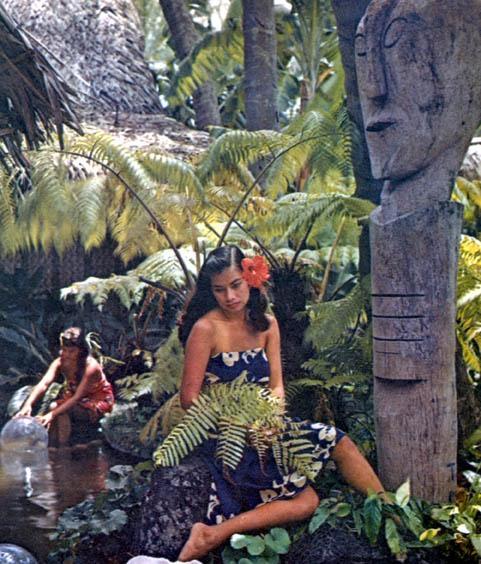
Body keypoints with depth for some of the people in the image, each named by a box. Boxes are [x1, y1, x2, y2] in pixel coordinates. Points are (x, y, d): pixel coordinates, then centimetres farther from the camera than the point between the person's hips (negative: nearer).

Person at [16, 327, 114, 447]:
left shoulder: (91, 367, -31)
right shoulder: (60, 363, -15)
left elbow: (77, 397, -37)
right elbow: (44, 384, -29)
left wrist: (52, 414, -48)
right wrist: (28, 404, -47)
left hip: (99, 401, -6)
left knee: (61, 411, -29)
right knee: (54, 407, -24)